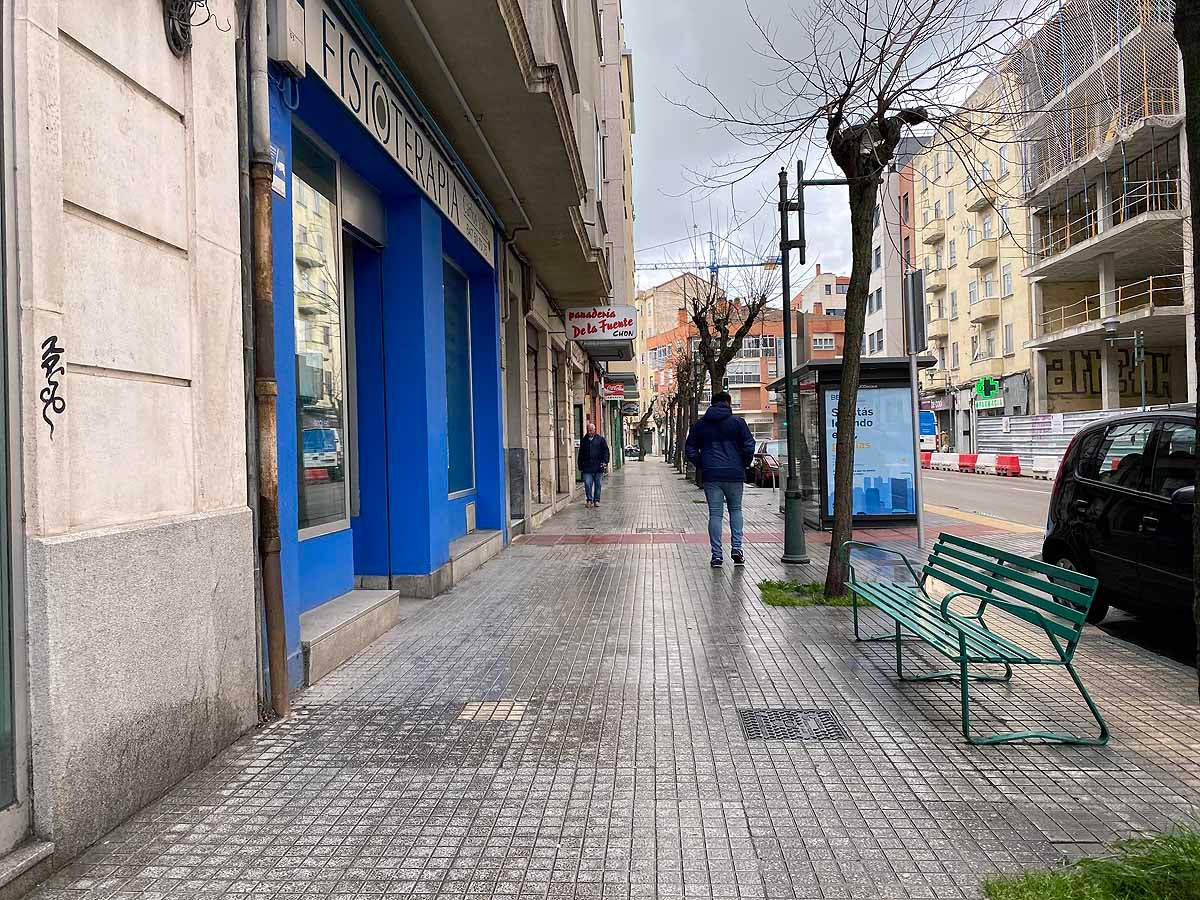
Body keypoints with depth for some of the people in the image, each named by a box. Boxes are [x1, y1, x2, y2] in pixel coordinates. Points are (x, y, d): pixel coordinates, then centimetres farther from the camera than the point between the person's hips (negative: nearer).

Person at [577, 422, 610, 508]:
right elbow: (581, 454, 16)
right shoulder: (584, 440, 11)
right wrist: (580, 465, 10)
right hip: (587, 467, 1)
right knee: (587, 484, -7)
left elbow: (606, 451, 5)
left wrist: (605, 462, -7)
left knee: (597, 484, 6)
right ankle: (589, 500, 4)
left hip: (598, 466, -1)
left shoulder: (600, 439, 5)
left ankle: (596, 500, 15)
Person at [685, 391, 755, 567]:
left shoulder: (700, 424, 9)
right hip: (734, 474, -1)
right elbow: (749, 446, -5)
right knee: (735, 509, 16)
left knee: (715, 514, 4)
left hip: (711, 475, 1)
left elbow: (690, 450, 8)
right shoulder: (738, 422, 1)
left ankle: (717, 554, 1)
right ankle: (737, 548, 5)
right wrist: (745, 464, 8)